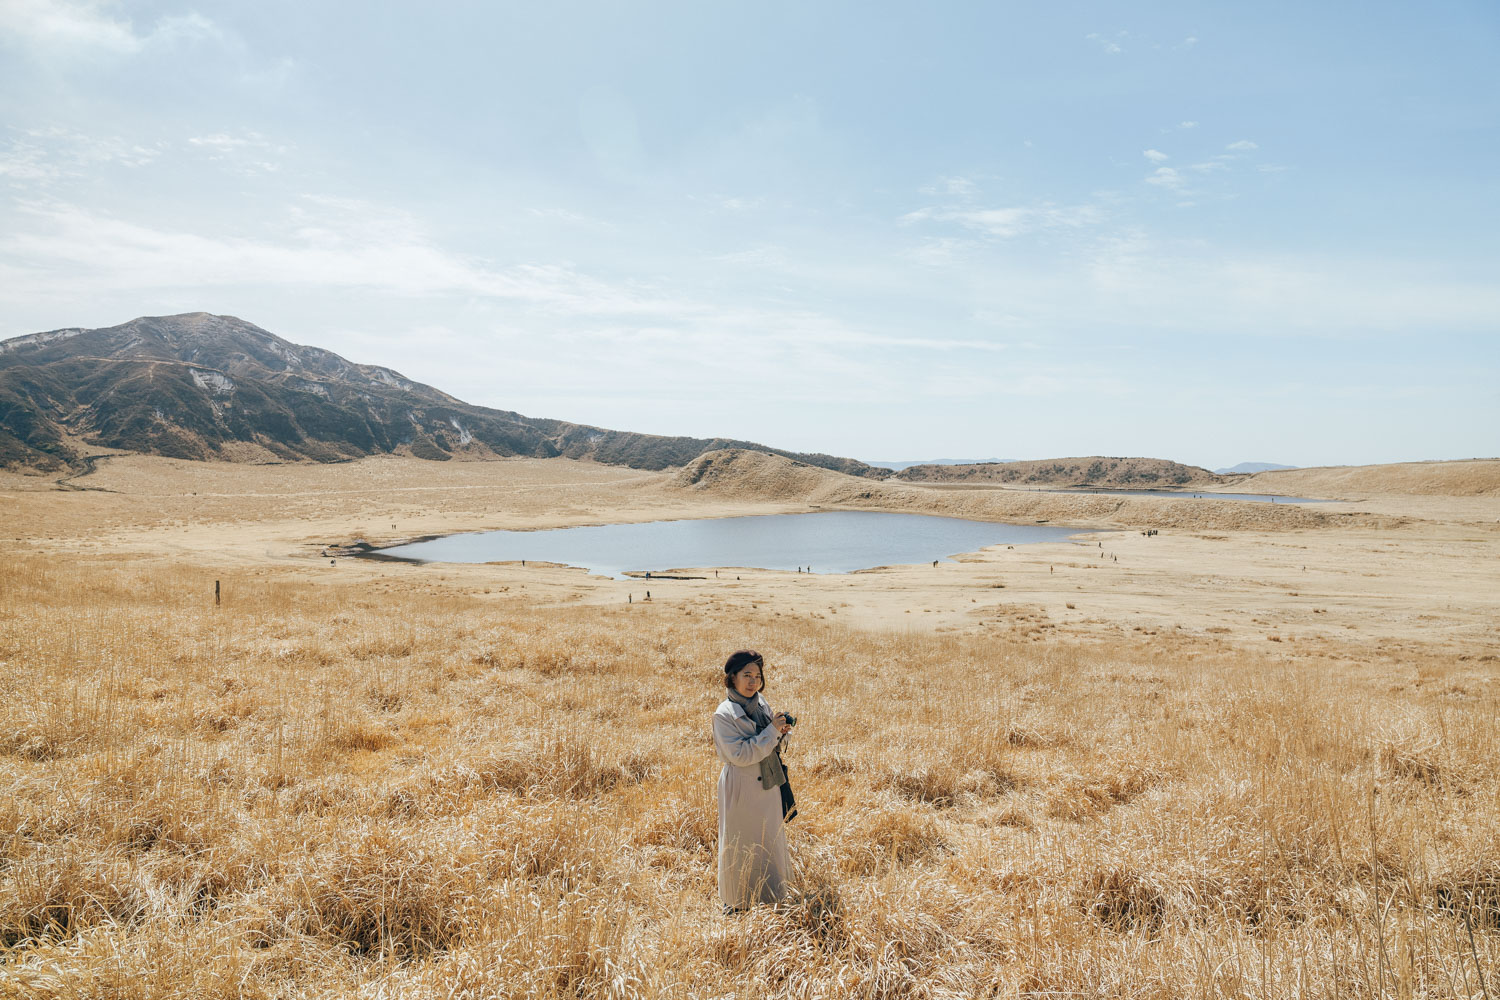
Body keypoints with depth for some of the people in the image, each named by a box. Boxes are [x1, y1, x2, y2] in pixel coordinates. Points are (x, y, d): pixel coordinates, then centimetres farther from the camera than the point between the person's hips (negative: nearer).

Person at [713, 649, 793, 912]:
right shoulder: (724, 714, -18)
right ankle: (735, 902, 25)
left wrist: (781, 732, -6)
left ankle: (769, 896, 36)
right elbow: (739, 754, -24)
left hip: (768, 785, 7)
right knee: (740, 846, 7)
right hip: (741, 789, -7)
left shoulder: (761, 703, 3)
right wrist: (772, 731, -23)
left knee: (771, 839, 18)